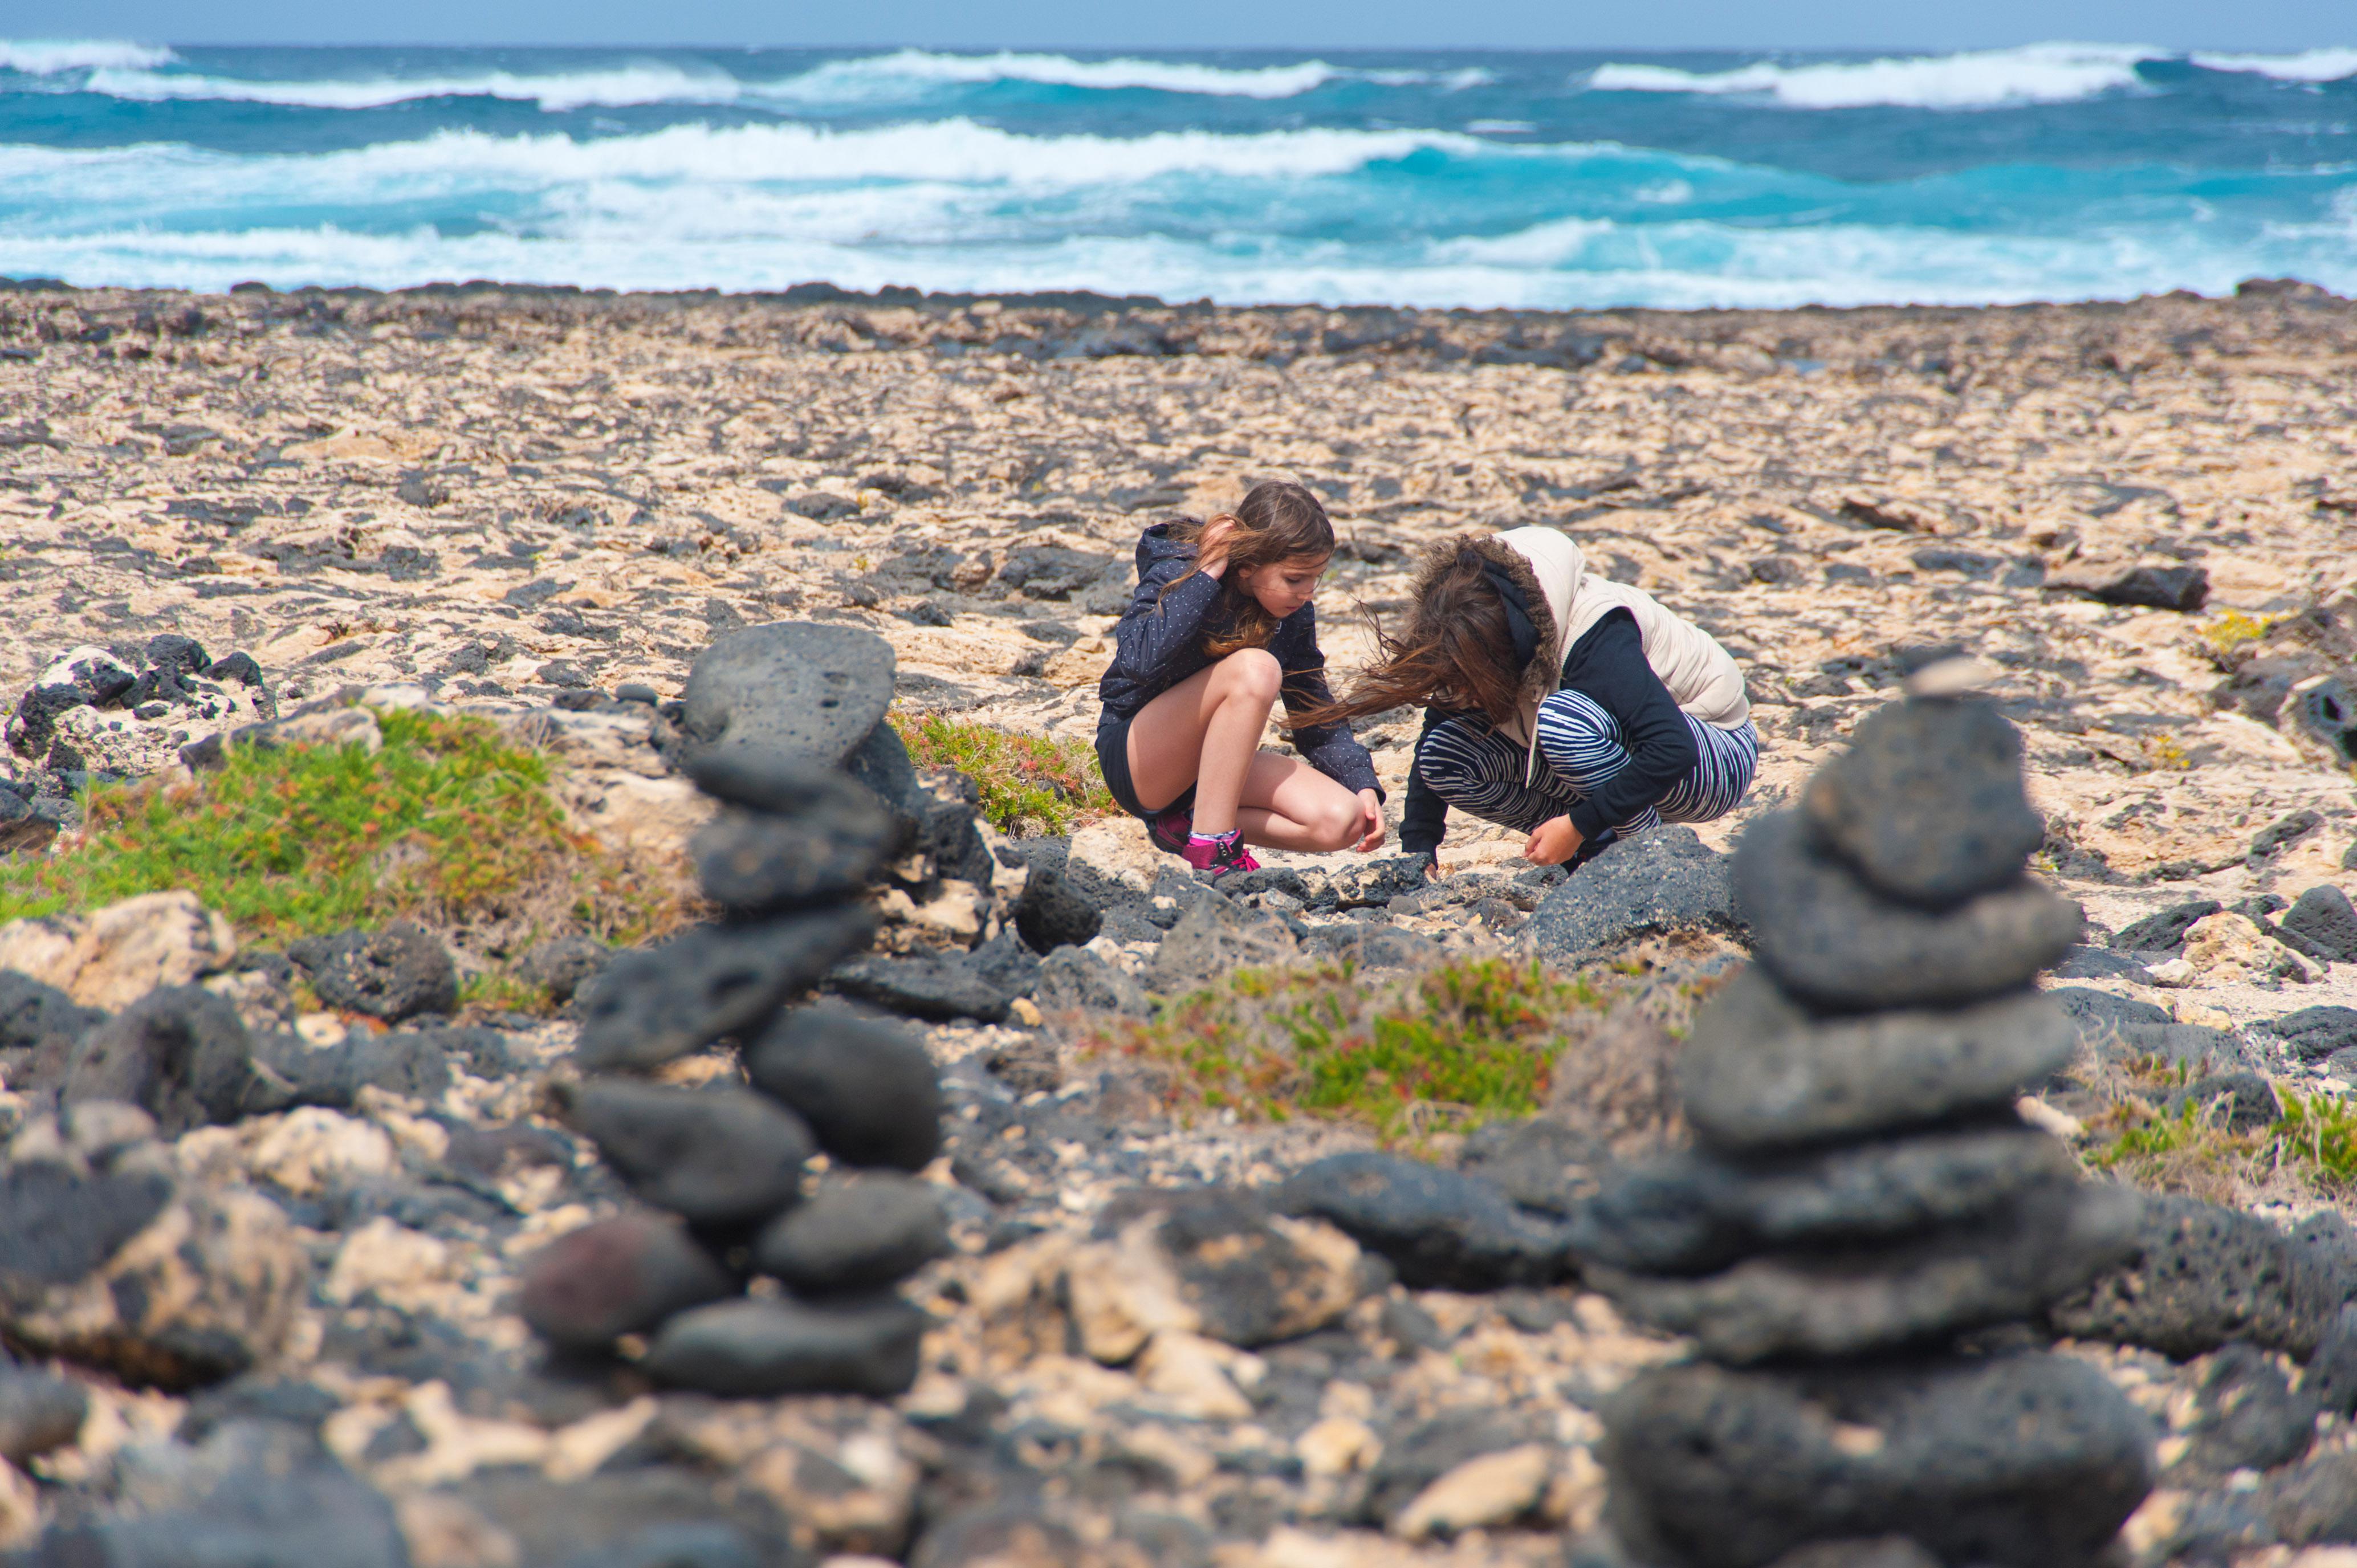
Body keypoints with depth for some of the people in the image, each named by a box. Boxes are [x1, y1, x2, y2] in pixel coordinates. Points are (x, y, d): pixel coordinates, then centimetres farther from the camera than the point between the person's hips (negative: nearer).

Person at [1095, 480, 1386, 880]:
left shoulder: (1293, 613, -2)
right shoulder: (1175, 575, -18)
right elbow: (1140, 661, -39)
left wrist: (1363, 785, -8)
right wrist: (1208, 574, -33)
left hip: (1215, 762, 6)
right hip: (1134, 758, -6)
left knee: (1342, 822, -19)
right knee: (1255, 669, -33)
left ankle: (1189, 822, -6)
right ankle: (1210, 848, -28)